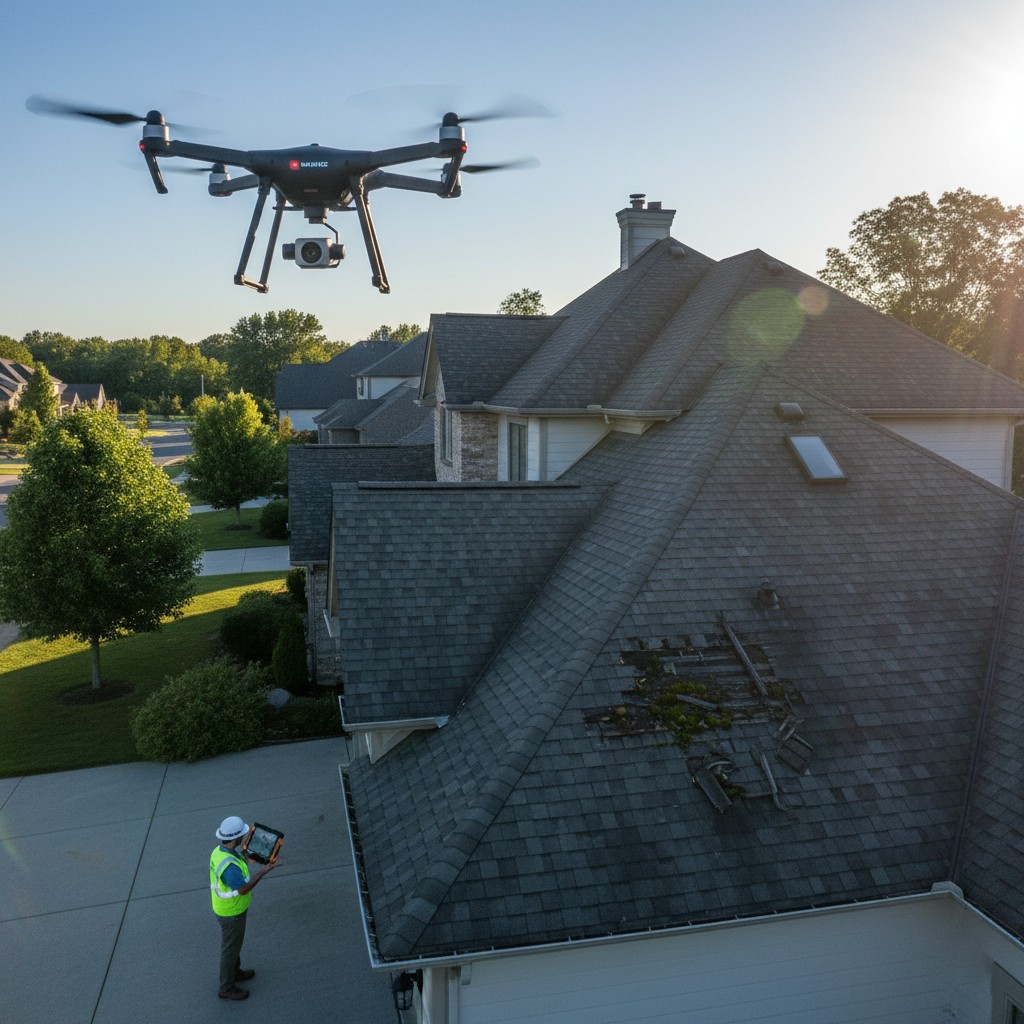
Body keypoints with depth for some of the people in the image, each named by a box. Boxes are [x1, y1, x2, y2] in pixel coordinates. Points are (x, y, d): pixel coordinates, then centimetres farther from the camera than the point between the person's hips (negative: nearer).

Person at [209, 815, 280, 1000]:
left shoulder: (219, 850, -11)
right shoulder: (229, 864, -42)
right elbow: (243, 889, -31)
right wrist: (263, 871, -28)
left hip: (225, 906, 9)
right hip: (231, 913, -9)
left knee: (233, 941, 29)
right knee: (231, 948, 13)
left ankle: (234, 972, 52)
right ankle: (227, 988, 34)